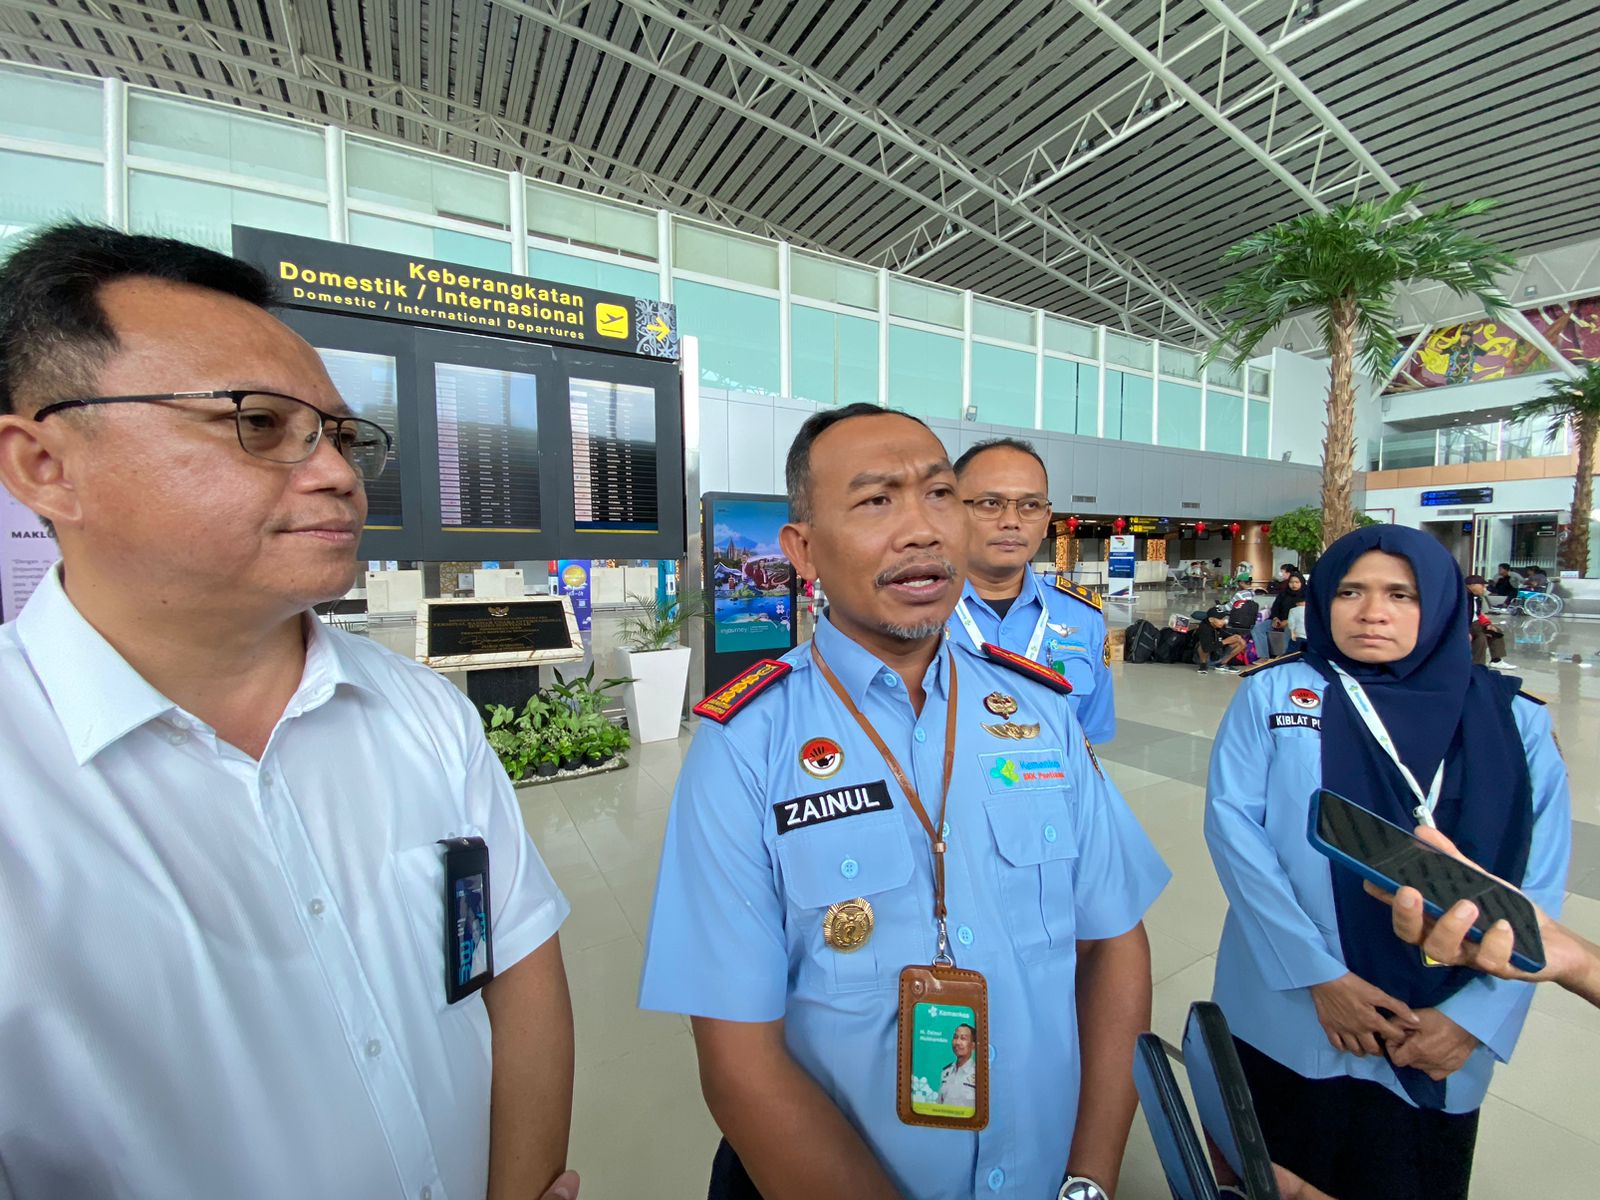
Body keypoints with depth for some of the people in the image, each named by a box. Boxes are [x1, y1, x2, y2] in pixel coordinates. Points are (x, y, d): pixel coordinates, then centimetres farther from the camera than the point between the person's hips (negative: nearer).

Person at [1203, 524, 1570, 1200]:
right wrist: (1318, 974, -16)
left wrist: (1472, 1017, -10)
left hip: (1437, 1053, 2)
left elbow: (1537, 890, -2)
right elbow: (1231, 822, -12)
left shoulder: (1515, 724, 1)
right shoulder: (1273, 694, -6)